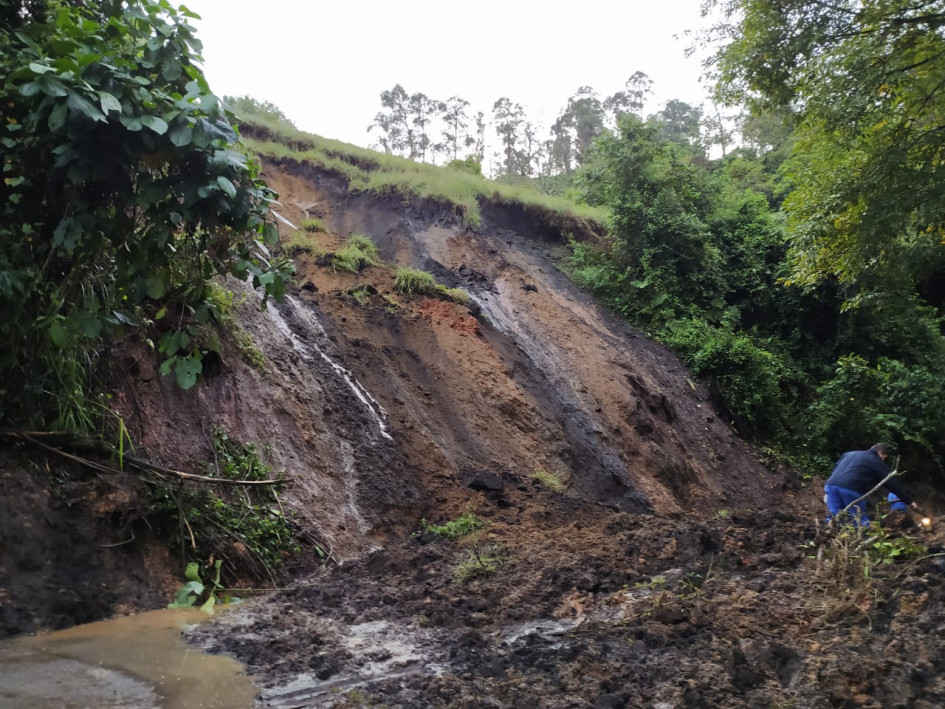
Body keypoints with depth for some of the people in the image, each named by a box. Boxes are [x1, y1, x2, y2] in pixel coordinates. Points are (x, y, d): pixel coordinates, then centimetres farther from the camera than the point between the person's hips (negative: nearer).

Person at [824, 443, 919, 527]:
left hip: (831, 484, 5)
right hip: (851, 489, -5)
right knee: (860, 521, 7)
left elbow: (835, 469, 29)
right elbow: (893, 483, 15)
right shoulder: (875, 461, 14)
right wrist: (910, 501, 21)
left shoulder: (849, 454, 31)